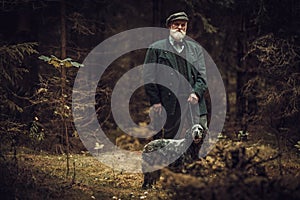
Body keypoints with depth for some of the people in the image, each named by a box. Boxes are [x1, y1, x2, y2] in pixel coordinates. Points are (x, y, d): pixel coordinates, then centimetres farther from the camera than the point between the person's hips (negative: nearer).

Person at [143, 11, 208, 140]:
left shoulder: (196, 49, 19)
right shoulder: (156, 49, 8)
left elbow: (202, 75, 12)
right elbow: (149, 77, 2)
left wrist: (196, 93, -6)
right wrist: (155, 101, -7)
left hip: (193, 102, 3)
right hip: (168, 106, -3)